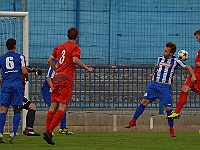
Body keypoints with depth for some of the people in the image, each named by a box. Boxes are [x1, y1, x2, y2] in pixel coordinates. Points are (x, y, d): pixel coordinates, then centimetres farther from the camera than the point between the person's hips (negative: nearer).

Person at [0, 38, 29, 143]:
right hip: (17, 85, -2)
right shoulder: (19, 57, 2)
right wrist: (27, 78, 15)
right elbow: (24, 71, -6)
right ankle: (13, 133, -8)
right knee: (17, 111, 4)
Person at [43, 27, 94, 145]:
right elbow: (75, 60, -18)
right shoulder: (75, 47, -1)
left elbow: (50, 60, 20)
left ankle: (47, 131, 1)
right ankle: (49, 131, -19)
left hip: (57, 78, 7)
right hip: (67, 79, -7)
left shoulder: (60, 47, 18)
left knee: (54, 105, 7)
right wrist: (87, 68, -9)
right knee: (63, 106, -8)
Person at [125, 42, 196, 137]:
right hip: (154, 84, 3)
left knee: (168, 108, -6)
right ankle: (133, 121, 4)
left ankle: (171, 129, 6)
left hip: (165, 87, -3)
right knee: (144, 101, -5)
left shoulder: (175, 61, -1)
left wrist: (193, 75, -11)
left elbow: (188, 67, 2)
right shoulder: (160, 58, 11)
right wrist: (153, 73, 44)